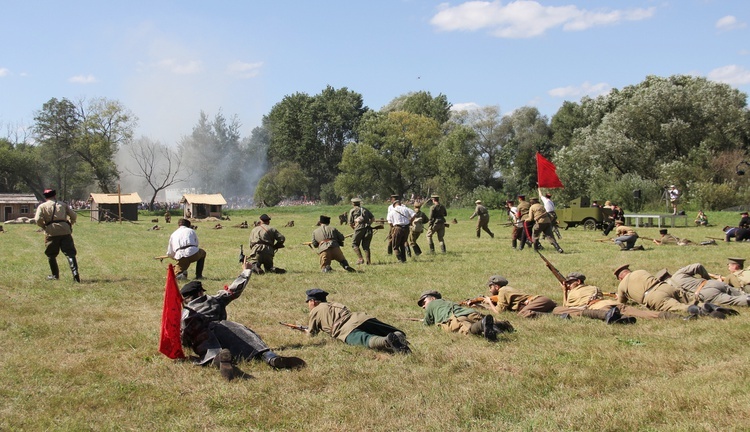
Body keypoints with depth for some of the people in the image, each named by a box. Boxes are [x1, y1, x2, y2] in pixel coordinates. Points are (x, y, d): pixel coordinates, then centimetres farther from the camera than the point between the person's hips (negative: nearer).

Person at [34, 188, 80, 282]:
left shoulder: (42, 206, 9)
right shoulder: (63, 204, 17)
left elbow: (38, 219, -6)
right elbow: (74, 216, 11)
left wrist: (44, 227, 10)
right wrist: (69, 225, 25)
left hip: (51, 232, -1)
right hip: (65, 231, 2)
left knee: (51, 255, 14)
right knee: (70, 253, -3)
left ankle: (54, 275, 20)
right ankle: (75, 272, -21)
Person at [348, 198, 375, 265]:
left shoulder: (352, 210, 11)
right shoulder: (365, 209, 22)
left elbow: (350, 223, 8)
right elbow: (373, 218, 20)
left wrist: (354, 228, 23)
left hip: (359, 228, -4)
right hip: (368, 229, 4)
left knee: (354, 244, 8)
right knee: (366, 245, 13)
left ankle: (360, 259, -7)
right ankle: (368, 261, 3)